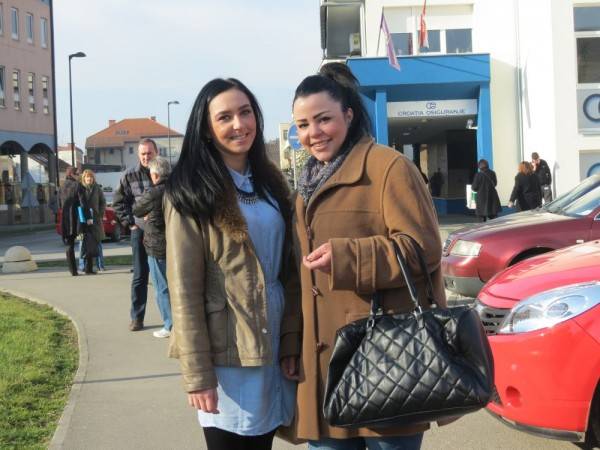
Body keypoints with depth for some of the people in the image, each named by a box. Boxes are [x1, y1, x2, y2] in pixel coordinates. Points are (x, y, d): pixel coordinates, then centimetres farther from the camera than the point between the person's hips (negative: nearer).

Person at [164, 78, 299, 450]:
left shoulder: (271, 182, 11)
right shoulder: (191, 193, -6)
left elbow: (289, 270, 12)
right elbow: (184, 288, -11)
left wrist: (292, 342, 4)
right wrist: (197, 373, -15)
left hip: (273, 344, 5)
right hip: (227, 351, -5)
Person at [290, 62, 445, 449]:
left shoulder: (388, 167, -7)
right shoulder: (310, 185, 20)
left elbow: (422, 248, -14)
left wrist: (343, 258, -21)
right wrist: (295, 352, 22)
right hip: (327, 360, 8)